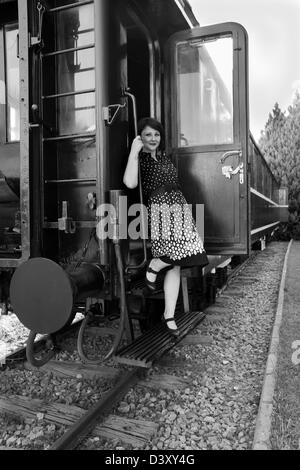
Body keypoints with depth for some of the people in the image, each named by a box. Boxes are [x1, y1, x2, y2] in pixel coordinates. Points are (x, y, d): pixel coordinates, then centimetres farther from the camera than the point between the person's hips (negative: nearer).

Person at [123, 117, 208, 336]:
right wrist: (134, 151, -13)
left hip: (179, 208, 7)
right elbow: (130, 183, -18)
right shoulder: (139, 158, 2)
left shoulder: (164, 157, 22)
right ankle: (153, 265, 9)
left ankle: (169, 315, 11)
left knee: (175, 263, 3)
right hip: (159, 209, -7)